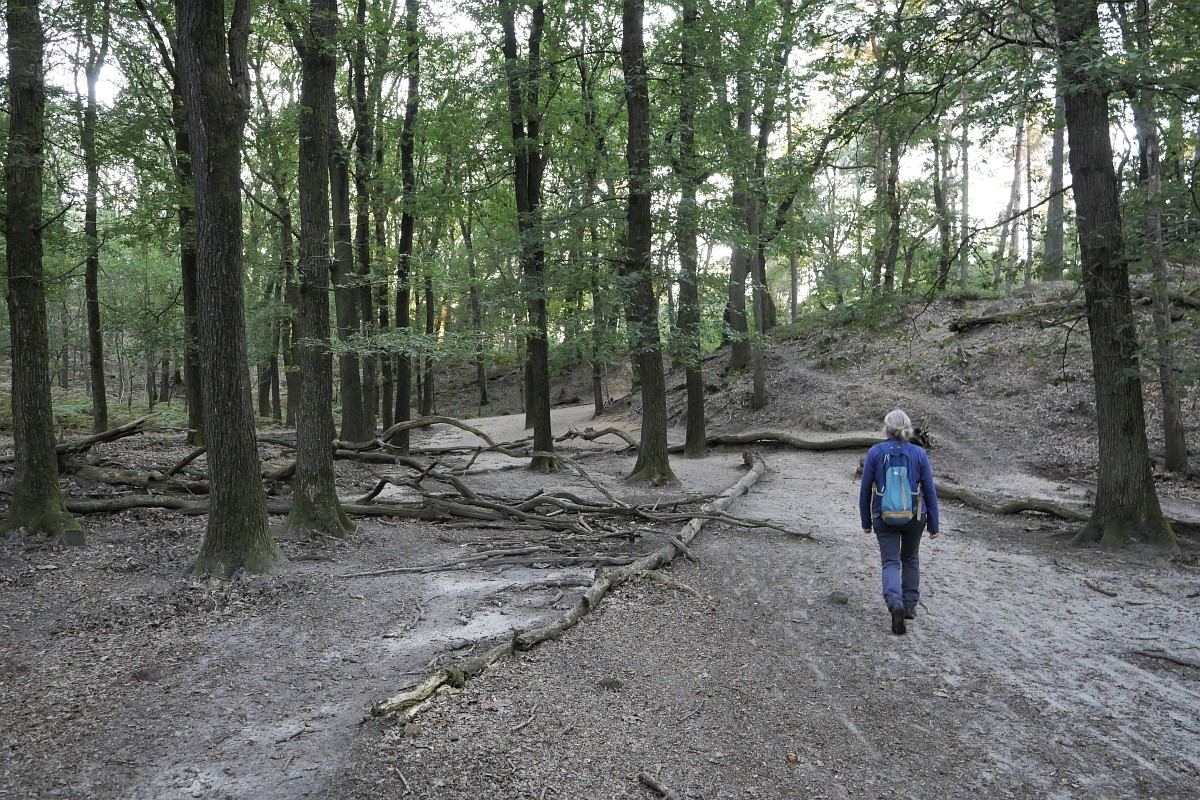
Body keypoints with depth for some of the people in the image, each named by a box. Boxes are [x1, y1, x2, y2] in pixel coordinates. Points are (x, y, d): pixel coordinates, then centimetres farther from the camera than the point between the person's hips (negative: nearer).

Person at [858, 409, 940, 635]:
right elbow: (930, 491, -2)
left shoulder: (875, 453, -8)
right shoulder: (919, 453, -6)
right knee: (910, 559, 21)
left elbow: (865, 489, -4)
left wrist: (866, 521, 7)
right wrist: (934, 524, 6)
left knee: (891, 562, 2)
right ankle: (910, 605, 27)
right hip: (914, 516, 2)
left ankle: (895, 603, -22)